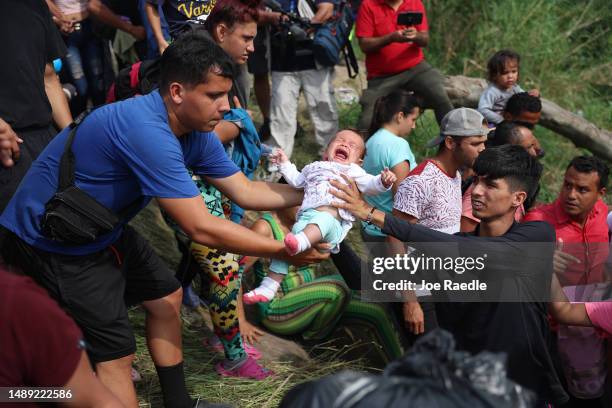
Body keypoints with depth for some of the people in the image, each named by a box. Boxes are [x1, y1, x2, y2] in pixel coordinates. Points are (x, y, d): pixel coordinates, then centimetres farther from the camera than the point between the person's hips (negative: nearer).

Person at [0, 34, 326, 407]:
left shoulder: (195, 131, -5)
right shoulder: (147, 131, -33)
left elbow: (245, 191, 6)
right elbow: (200, 228, -31)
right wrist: (284, 251, -24)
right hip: (53, 243, -10)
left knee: (166, 296, 17)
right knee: (116, 350, -9)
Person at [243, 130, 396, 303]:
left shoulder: (354, 172, 23)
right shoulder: (315, 168, 37)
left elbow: (371, 185, 9)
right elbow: (296, 180, 49)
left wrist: (383, 181, -11)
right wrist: (285, 164, 39)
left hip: (333, 219, -5)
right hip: (305, 220, 5)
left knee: (323, 220, -41)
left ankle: (300, 243, -69)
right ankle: (269, 287, -8)